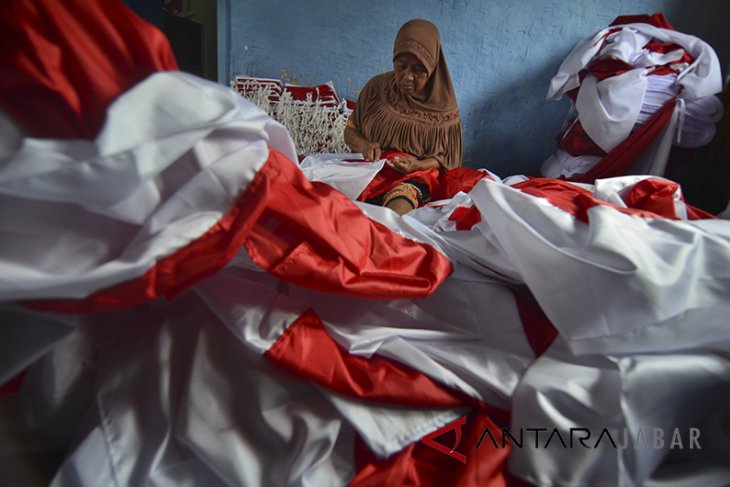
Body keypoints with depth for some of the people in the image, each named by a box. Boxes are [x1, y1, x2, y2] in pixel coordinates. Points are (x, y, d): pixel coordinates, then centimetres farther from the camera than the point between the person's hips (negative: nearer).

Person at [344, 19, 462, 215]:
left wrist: (417, 165, -15)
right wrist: (364, 145, -12)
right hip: (370, 168, 2)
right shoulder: (377, 87, 6)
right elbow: (350, 131, 12)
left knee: (399, 206, -39)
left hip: (415, 177, -2)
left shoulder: (443, 106, 2)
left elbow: (445, 158, 7)